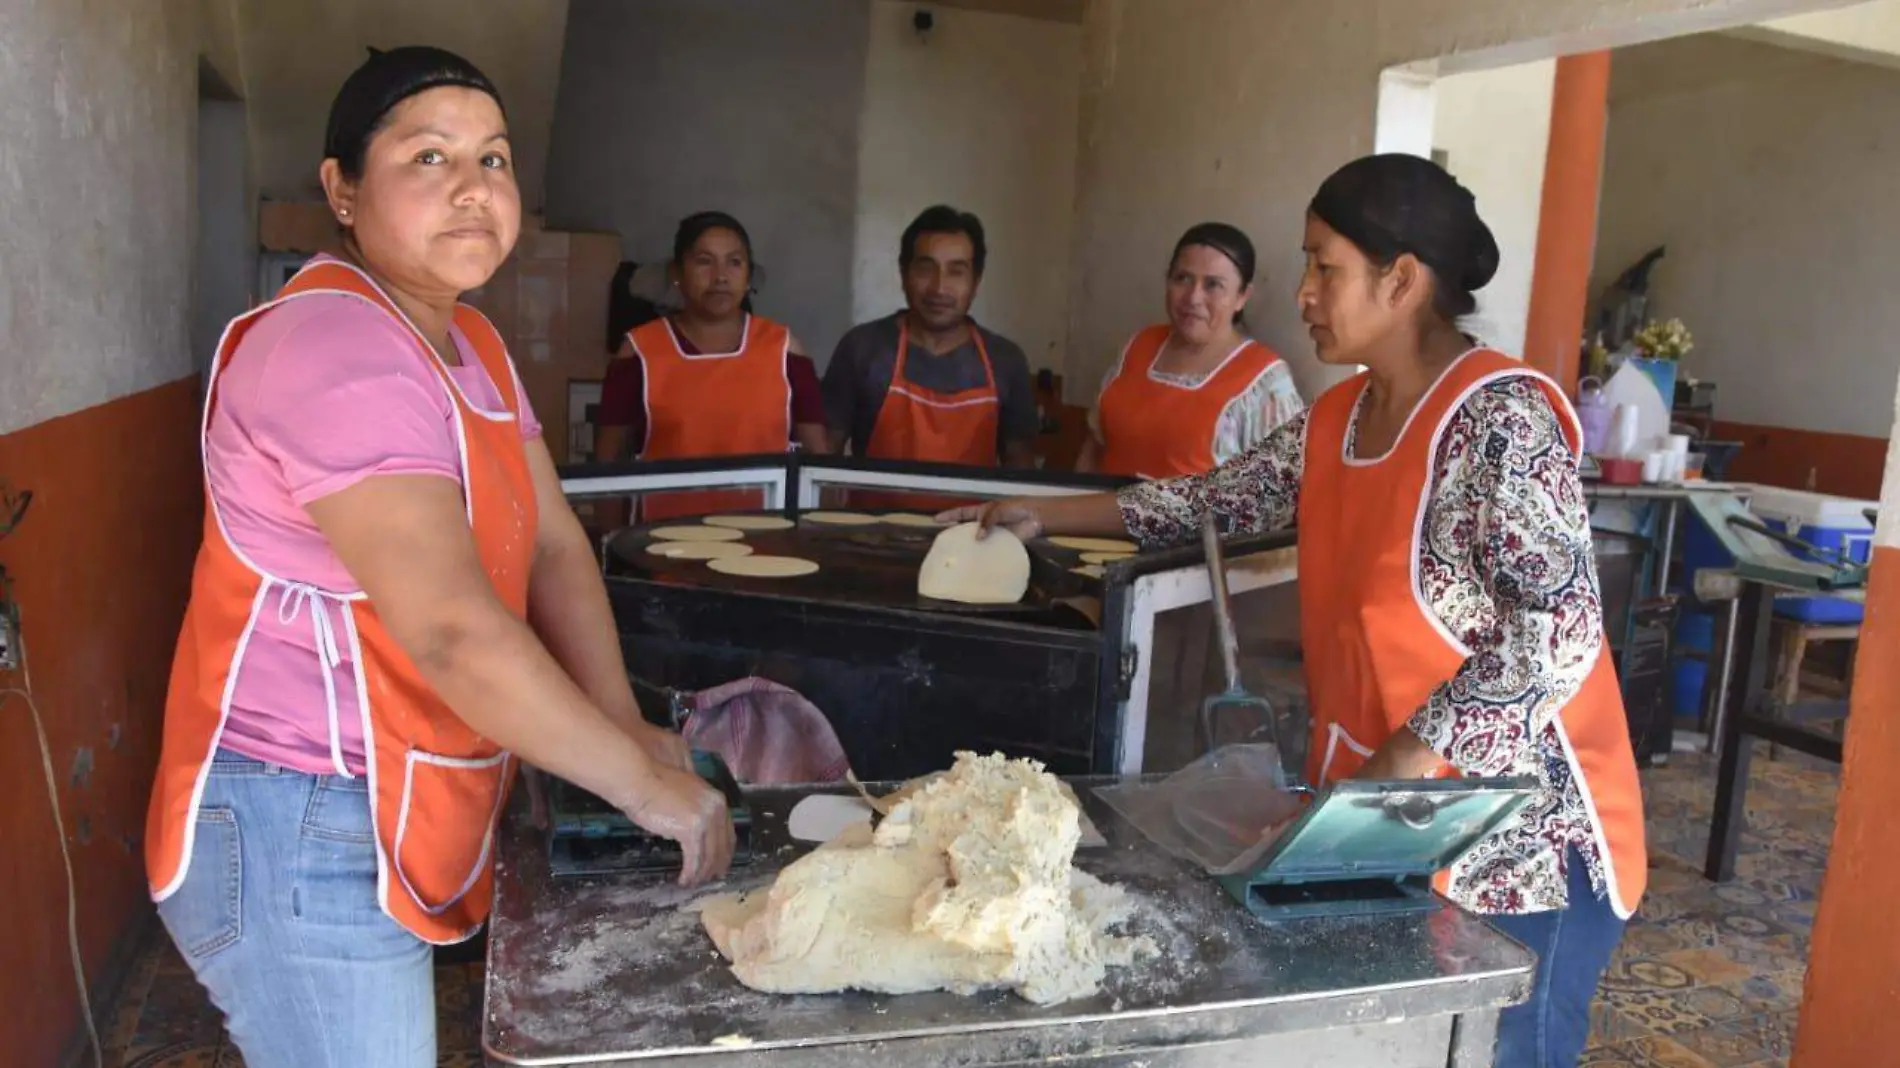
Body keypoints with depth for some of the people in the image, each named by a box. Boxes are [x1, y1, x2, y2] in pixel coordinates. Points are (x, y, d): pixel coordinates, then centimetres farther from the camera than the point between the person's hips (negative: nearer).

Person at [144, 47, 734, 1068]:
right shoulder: (334, 350, -22)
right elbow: (454, 632, -29)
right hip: (302, 833, -9)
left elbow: (553, 545, 4)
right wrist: (643, 784, -22)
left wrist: (624, 727, -7)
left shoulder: (466, 340, 9)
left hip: (389, 821, 9)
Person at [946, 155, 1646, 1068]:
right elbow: (1220, 496, 15)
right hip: (1380, 824, 7)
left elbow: (1559, 632, -22)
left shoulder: (1498, 417, -18)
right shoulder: (1336, 421, 6)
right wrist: (1047, 515, 13)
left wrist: (1404, 762, -23)